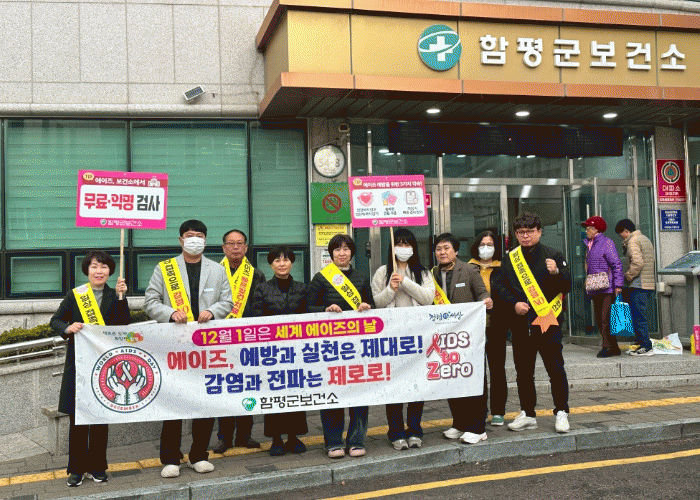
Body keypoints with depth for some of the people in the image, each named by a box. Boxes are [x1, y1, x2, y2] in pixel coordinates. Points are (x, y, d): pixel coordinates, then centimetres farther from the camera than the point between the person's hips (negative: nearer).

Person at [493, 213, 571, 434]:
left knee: (555, 368, 0)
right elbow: (499, 285, 6)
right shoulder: (510, 259, 9)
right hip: (521, 323, 3)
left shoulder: (553, 256, 2)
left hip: (548, 321, -3)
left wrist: (556, 272, -21)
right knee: (523, 370, 11)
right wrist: (514, 303, -9)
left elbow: (568, 286, -1)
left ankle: (561, 412, 13)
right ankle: (527, 414, 22)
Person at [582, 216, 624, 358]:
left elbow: (617, 265, -10)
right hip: (595, 290, 8)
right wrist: (588, 286, 19)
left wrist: (618, 286, -15)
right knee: (599, 319, 7)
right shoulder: (589, 245, 18)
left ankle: (609, 347, -4)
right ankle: (612, 348, 14)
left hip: (607, 288, -8)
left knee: (606, 318, -10)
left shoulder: (606, 242, -6)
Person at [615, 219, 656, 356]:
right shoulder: (645, 239, 20)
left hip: (638, 286, -10)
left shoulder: (633, 241, -10)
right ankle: (643, 343, 18)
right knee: (643, 316, 14)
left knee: (639, 317, -6)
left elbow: (637, 263, -22)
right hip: (650, 284, 10)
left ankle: (645, 347, -5)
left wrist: (627, 276, -11)